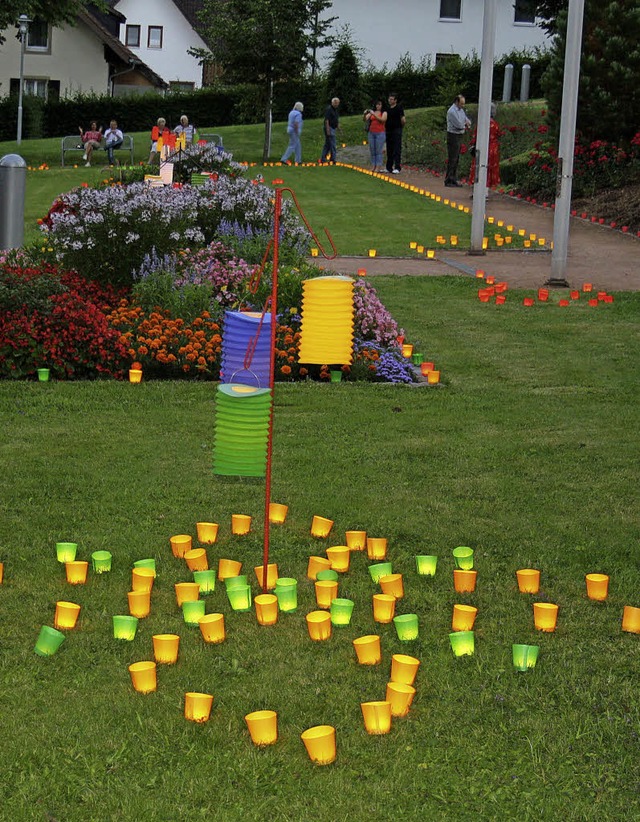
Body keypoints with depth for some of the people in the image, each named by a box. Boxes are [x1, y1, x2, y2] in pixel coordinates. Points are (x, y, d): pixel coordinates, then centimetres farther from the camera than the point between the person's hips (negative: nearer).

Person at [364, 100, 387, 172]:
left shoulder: (384, 113, 4)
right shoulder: (371, 112, 13)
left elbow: (382, 120, -14)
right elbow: (365, 120, 3)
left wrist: (374, 114, -20)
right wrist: (365, 114, -18)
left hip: (380, 133, -4)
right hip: (371, 133, 4)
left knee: (378, 150, -7)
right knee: (372, 150, 2)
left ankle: (378, 167, -8)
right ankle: (373, 166, 5)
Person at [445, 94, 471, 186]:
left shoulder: (461, 110, 12)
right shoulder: (452, 111, -17)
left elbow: (467, 120, 17)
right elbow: (459, 125, -22)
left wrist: (467, 123, -8)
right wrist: (465, 125, -1)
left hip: (460, 136, 9)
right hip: (453, 136, -9)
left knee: (456, 159, 11)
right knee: (452, 159, -7)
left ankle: (454, 179, 17)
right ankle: (448, 180, -4)